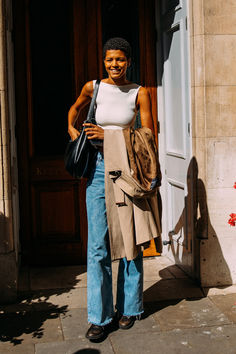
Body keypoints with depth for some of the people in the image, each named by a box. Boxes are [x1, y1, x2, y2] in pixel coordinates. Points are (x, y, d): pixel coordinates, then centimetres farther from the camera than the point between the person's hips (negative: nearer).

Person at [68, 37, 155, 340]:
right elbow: (75, 109, 27)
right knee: (98, 245, -2)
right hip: (99, 169, 1)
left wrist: (109, 134, -13)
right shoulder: (93, 88, 5)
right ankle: (98, 317, 8)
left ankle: (128, 308, 22)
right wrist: (72, 128, 11)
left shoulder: (139, 93, 1)